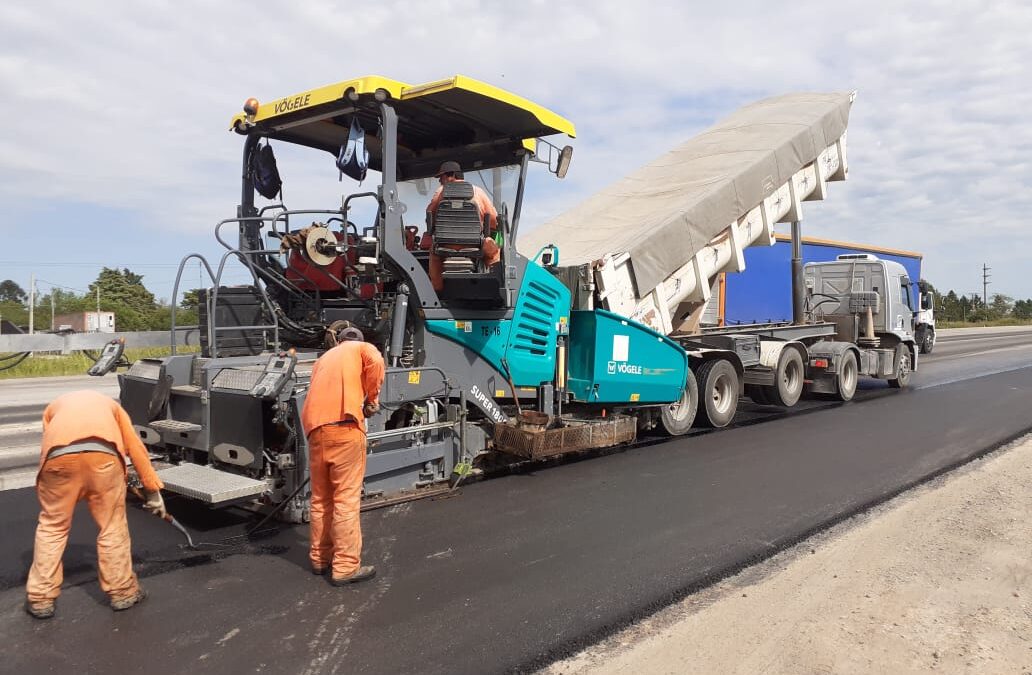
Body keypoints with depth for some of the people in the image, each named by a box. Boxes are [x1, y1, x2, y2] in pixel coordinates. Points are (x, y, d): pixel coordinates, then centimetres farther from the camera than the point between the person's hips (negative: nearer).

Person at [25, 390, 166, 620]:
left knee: (52, 527, 20)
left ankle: (40, 599, 27)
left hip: (60, 455, 1)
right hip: (103, 454, 0)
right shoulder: (110, 404, 38)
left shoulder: (54, 407, 40)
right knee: (112, 526, 15)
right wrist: (153, 491, 35)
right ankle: (122, 592, 27)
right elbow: (136, 449, 33)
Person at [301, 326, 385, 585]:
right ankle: (346, 567, -2)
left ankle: (320, 559, 24)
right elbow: (375, 362, -6)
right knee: (346, 498, -4)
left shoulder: (323, 359, 33)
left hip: (314, 428, 6)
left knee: (321, 498, 16)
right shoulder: (362, 348, 16)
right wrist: (372, 399, 4)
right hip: (343, 426, -6)